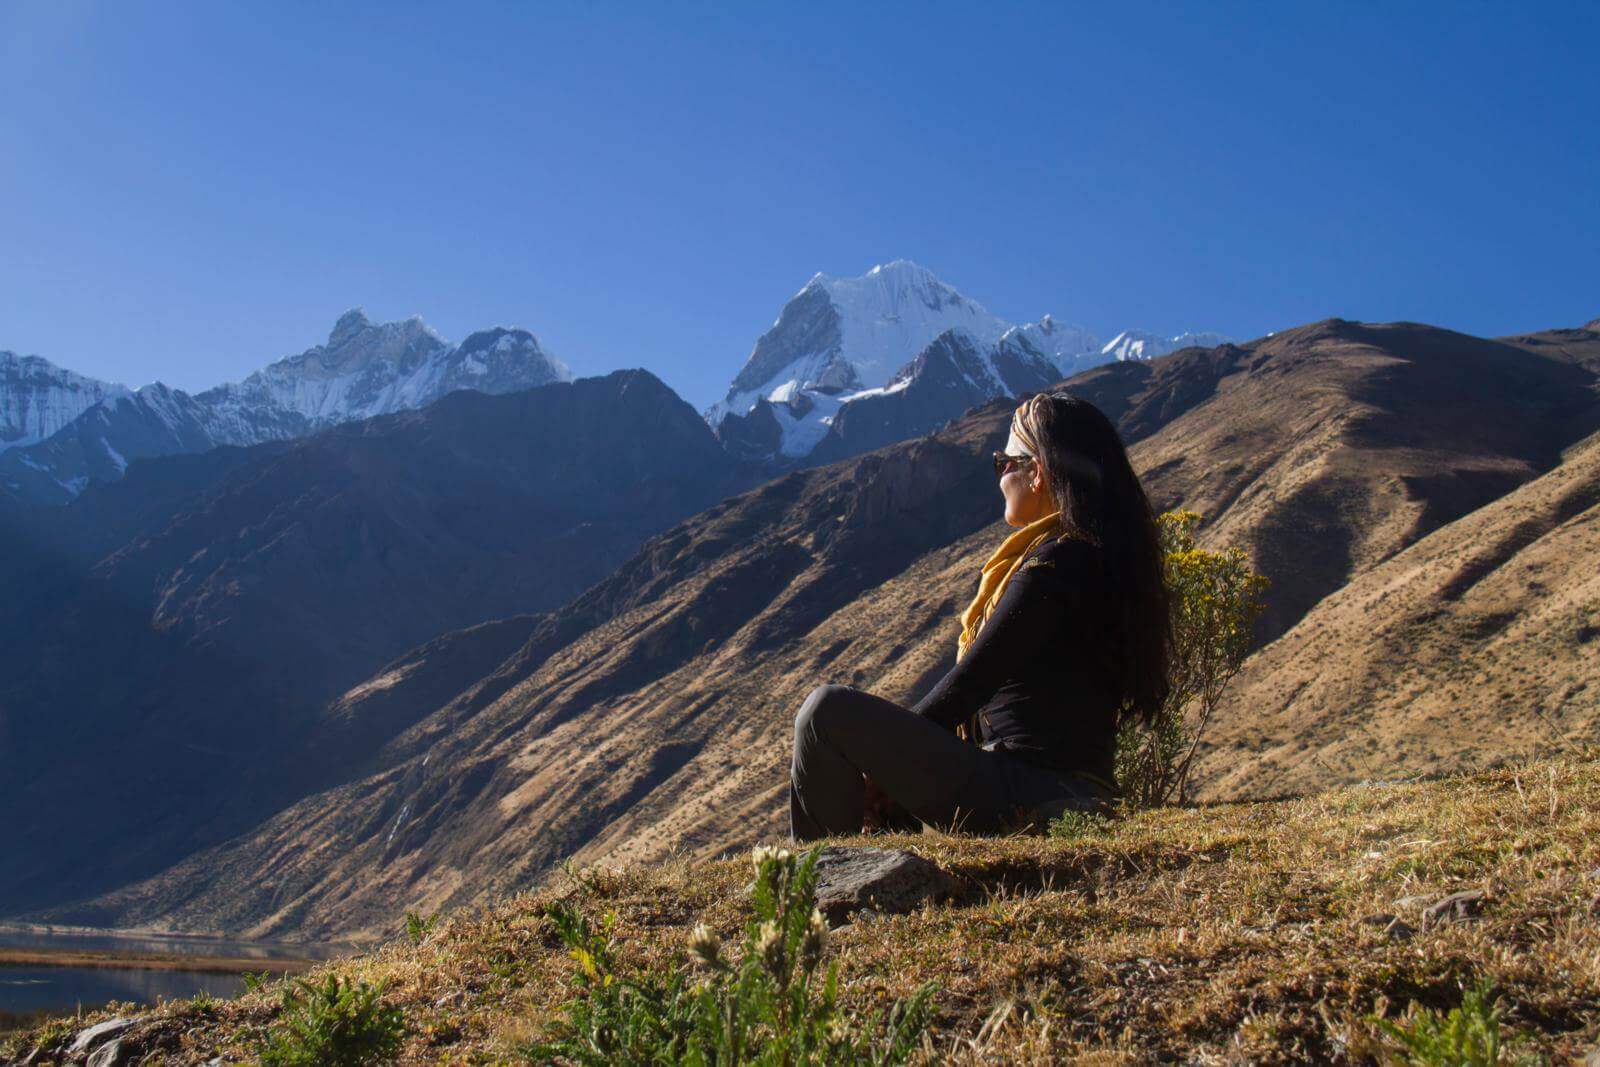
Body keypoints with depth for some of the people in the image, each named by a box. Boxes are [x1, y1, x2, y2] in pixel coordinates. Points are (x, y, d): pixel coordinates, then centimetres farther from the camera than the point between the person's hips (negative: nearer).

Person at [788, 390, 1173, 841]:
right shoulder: (1099, 557, 14)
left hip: (1025, 798, -10)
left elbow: (968, 685, -16)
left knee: (828, 709, -13)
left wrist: (882, 754, -2)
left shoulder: (1054, 564, -17)